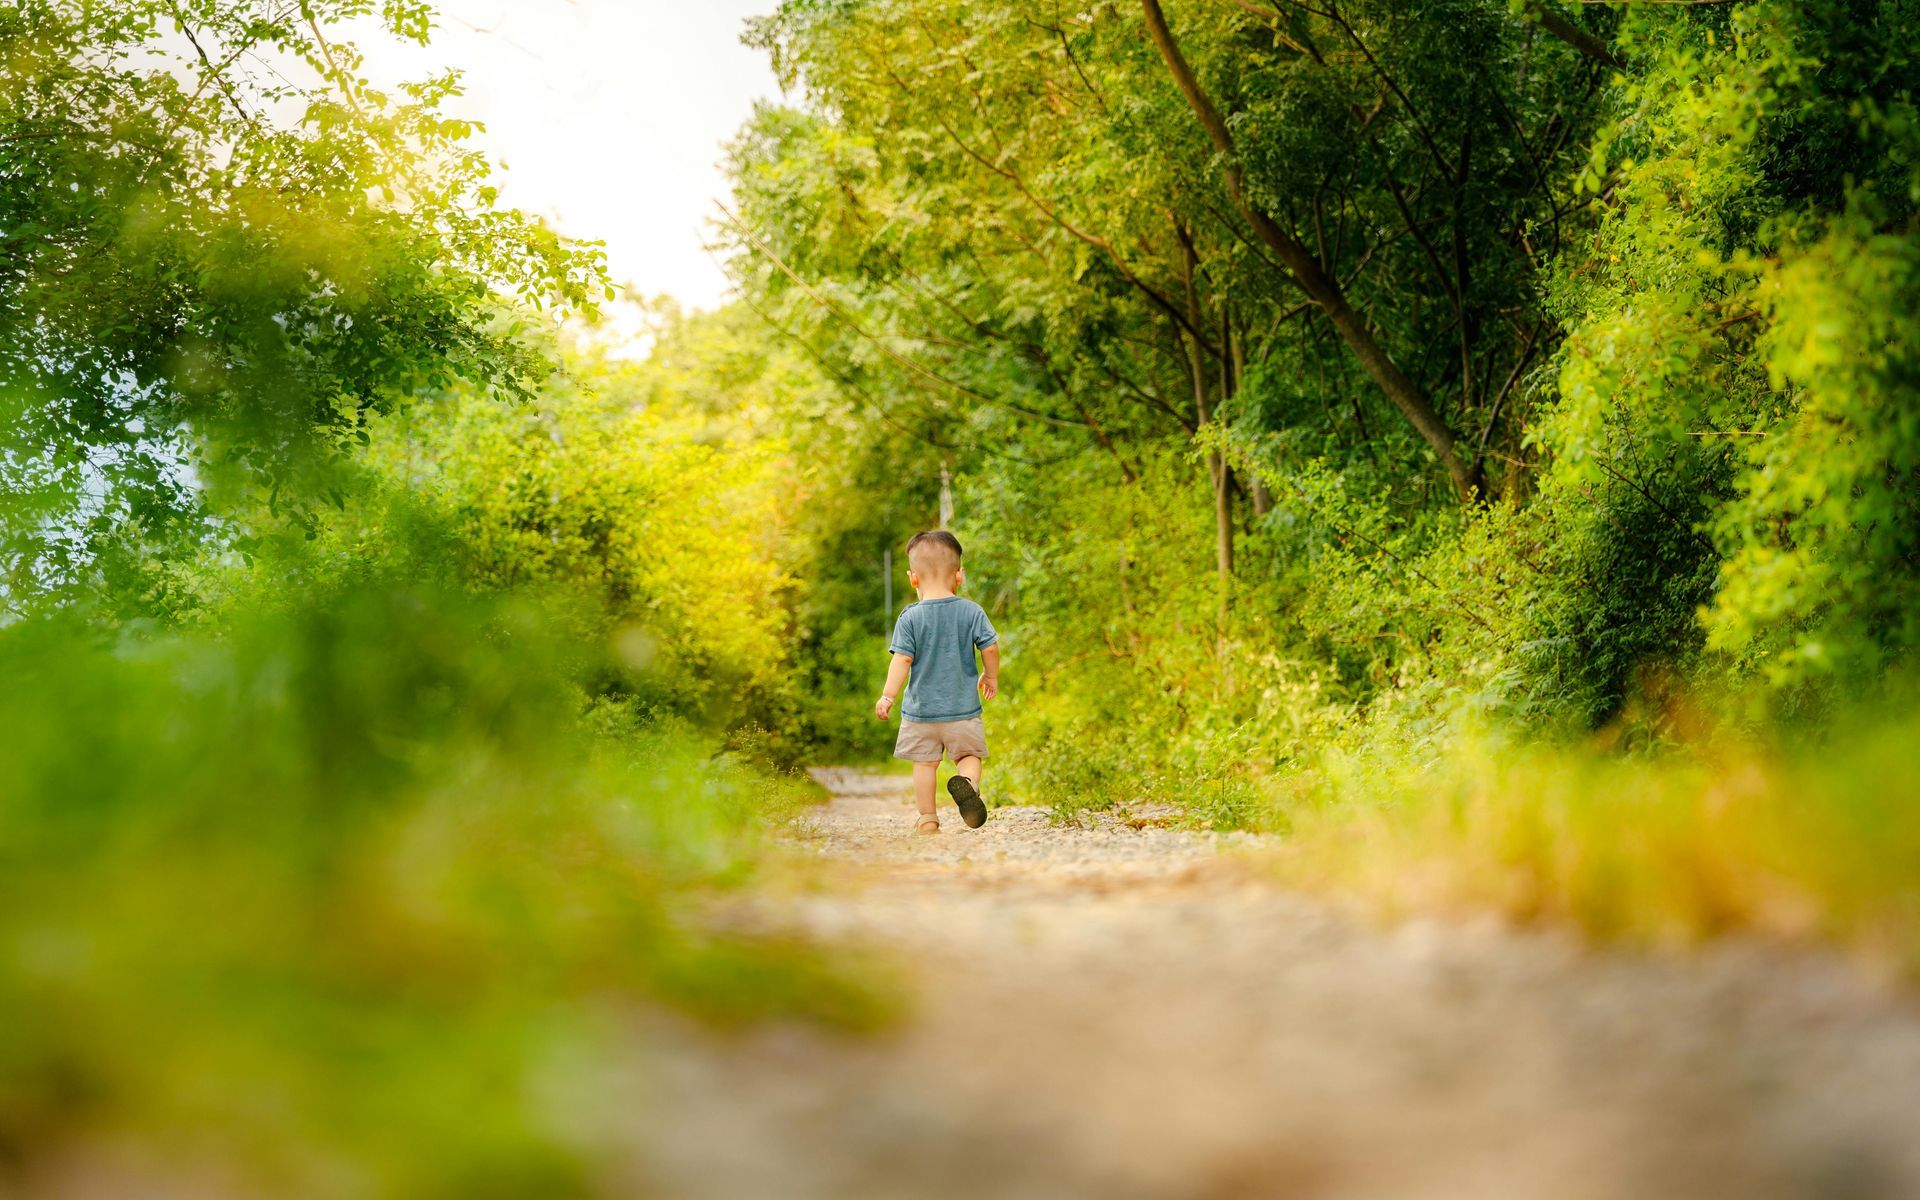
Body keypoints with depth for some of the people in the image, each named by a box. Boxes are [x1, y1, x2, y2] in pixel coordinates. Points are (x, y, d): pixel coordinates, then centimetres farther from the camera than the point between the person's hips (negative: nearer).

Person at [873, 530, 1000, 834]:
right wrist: (991, 677, 15)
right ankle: (967, 782, -20)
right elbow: (990, 648, -3)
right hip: (964, 707, 1)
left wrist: (888, 696, -9)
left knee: (925, 763, 11)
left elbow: (902, 659, -12)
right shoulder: (972, 612, -5)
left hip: (921, 709, 0)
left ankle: (927, 818, 13)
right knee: (969, 755, 12)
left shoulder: (910, 617, -8)